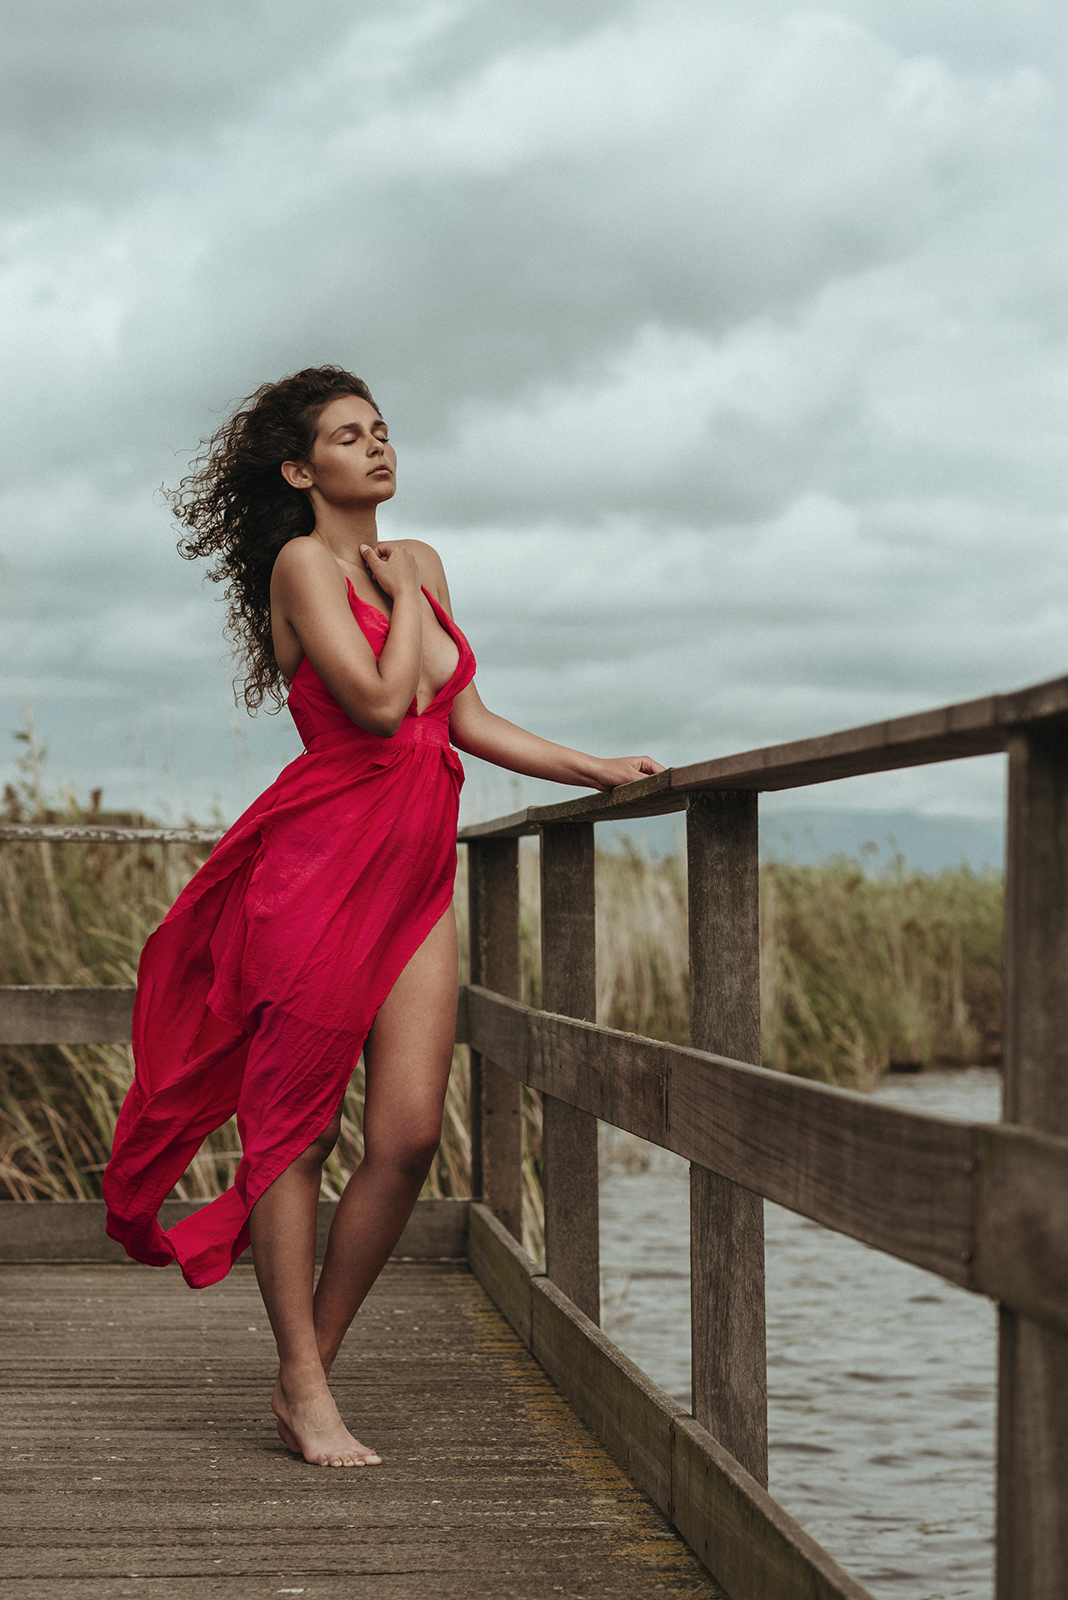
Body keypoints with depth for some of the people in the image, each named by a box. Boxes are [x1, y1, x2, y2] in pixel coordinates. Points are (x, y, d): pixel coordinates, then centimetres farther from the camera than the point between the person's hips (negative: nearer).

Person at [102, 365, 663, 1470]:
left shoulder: (420, 562, 19)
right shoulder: (303, 563, -4)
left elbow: (464, 719, 20)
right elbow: (376, 700, -16)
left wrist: (596, 771, 15)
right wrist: (400, 593, -1)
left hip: (419, 871, 7)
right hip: (322, 859, -7)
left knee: (410, 1135, -2)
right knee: (295, 1126, -1)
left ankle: (308, 1375, 10)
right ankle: (303, 1391, 7)